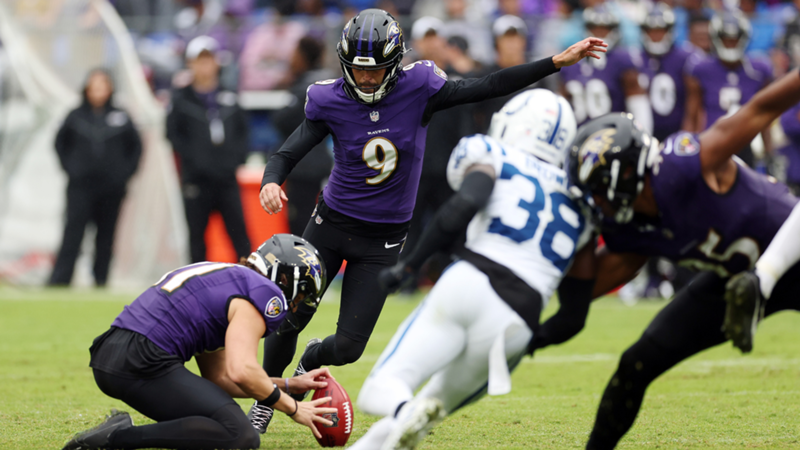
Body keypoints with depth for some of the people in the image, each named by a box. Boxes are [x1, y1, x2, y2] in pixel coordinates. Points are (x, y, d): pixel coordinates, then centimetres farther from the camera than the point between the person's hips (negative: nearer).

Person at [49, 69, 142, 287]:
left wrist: (125, 171, 3)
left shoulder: (120, 117, 4)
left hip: (111, 186, 1)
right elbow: (60, 143, 14)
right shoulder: (76, 117, 3)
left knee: (106, 234, 5)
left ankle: (101, 278, 12)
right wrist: (69, 167, 4)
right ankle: (60, 278, -11)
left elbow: (136, 146, 13)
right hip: (81, 185, -1)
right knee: (73, 232, -9)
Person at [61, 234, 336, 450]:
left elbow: (218, 378, 28)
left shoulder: (226, 279, 28)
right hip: (143, 364, -10)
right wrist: (293, 409, -1)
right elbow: (241, 372, -16)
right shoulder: (264, 294, -2)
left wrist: (290, 385, 29)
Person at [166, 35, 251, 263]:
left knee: (239, 230, -2)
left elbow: (243, 128, 14)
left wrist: (237, 156, 0)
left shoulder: (228, 97, 9)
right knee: (197, 234, 4)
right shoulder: (181, 98, 1)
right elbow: (173, 134, -1)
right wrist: (193, 157, -10)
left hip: (227, 176, 2)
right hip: (196, 177, -2)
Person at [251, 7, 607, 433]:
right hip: (332, 222, 0)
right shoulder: (330, 101, -13)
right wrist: (271, 183, -34)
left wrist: (558, 61, -17)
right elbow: (287, 153, -11)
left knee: (348, 346, -3)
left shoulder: (417, 88, -15)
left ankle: (310, 363, 34)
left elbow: (488, 87, -12)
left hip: (383, 240, 0)